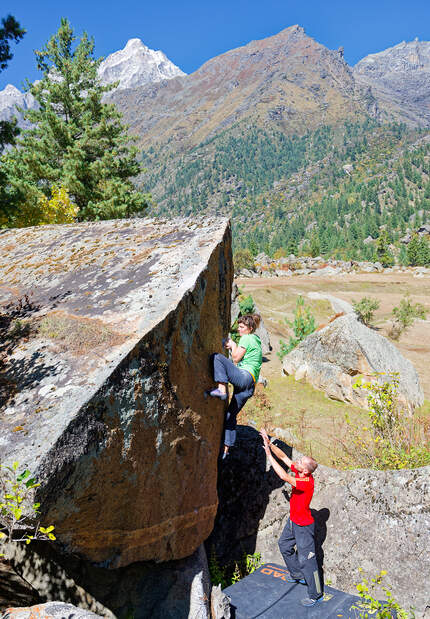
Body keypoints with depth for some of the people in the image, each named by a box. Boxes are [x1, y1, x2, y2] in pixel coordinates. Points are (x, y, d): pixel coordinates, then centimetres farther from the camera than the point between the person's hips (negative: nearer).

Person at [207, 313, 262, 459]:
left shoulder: (247, 338, -1)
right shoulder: (256, 341, 27)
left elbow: (236, 359, -4)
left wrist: (232, 345, 10)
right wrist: (232, 347, 17)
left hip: (244, 377, -10)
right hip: (249, 386, 10)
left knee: (217, 357, -20)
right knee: (230, 415, 14)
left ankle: (222, 390, -30)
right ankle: (226, 449, 17)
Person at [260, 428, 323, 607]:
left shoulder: (307, 482, -34)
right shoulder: (300, 472, -10)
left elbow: (283, 476, -44)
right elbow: (284, 457, -3)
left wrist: (269, 455, -39)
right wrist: (269, 444, -14)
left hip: (304, 526, -10)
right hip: (293, 522, 10)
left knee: (306, 559, 2)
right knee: (284, 545, 27)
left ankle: (316, 595, 19)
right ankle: (298, 575, 45)